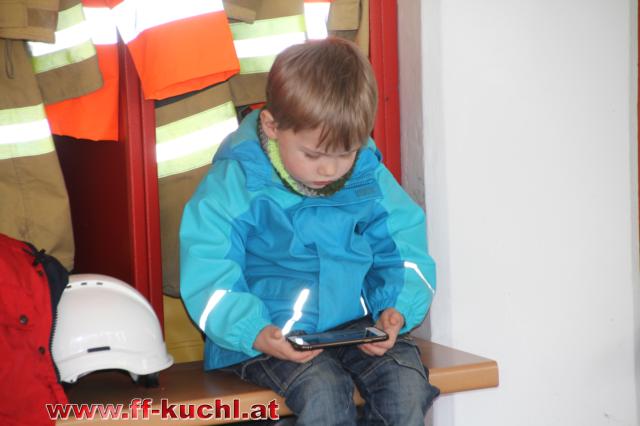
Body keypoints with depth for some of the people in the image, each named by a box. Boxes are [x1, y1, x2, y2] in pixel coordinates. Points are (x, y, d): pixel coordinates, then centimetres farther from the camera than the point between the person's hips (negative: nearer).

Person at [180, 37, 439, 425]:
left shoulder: (369, 177, 1)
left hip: (354, 323, 4)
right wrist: (255, 333, -30)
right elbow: (208, 275, -15)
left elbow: (404, 252, 9)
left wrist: (397, 308, -12)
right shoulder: (235, 181, -12)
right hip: (270, 335, -4)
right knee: (322, 389, -31)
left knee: (406, 378, -22)